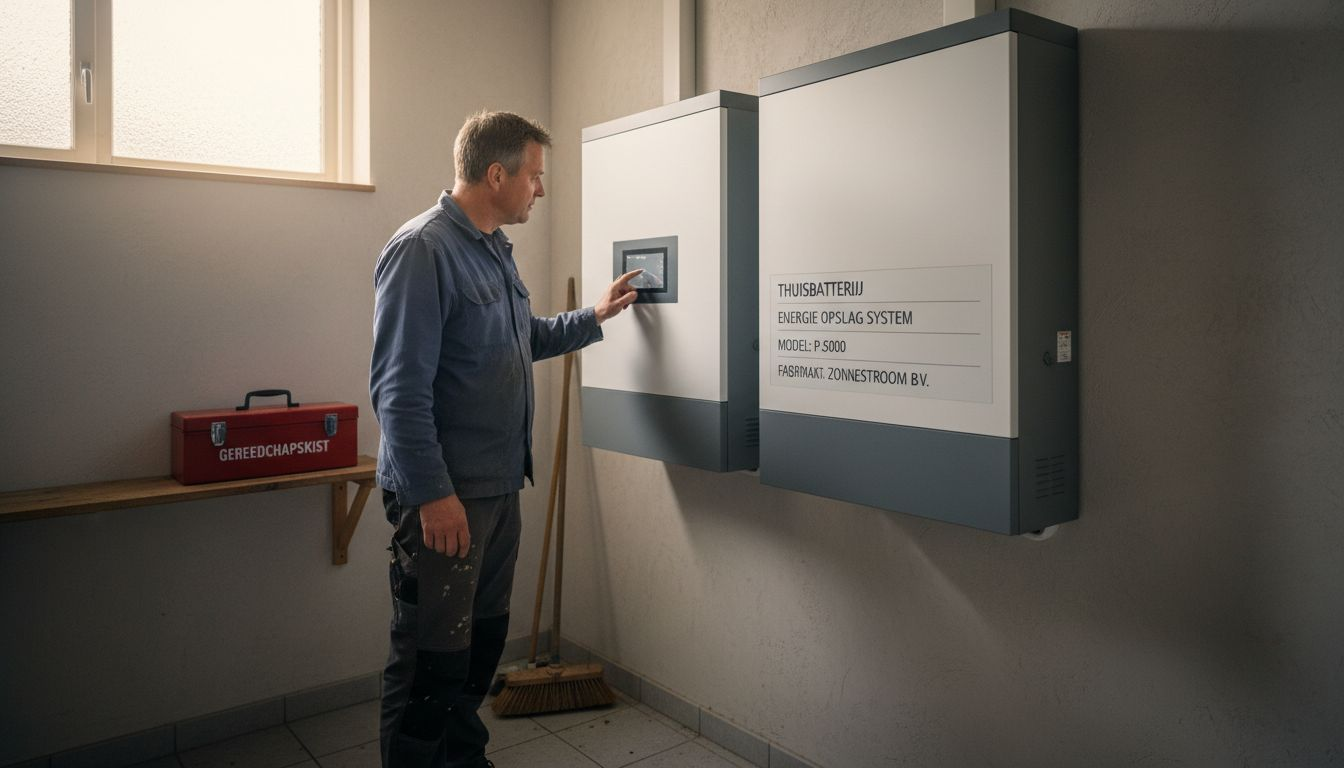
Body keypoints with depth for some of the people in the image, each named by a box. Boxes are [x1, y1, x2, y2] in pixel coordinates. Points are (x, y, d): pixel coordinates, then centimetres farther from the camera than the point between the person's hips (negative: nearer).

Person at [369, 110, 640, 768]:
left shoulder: (494, 250, 14)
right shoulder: (423, 249, -16)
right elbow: (399, 388, -21)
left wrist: (594, 317, 26)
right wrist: (432, 493, -22)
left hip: (499, 485, 9)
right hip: (444, 496, -9)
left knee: (483, 640, 19)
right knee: (433, 658, 1)